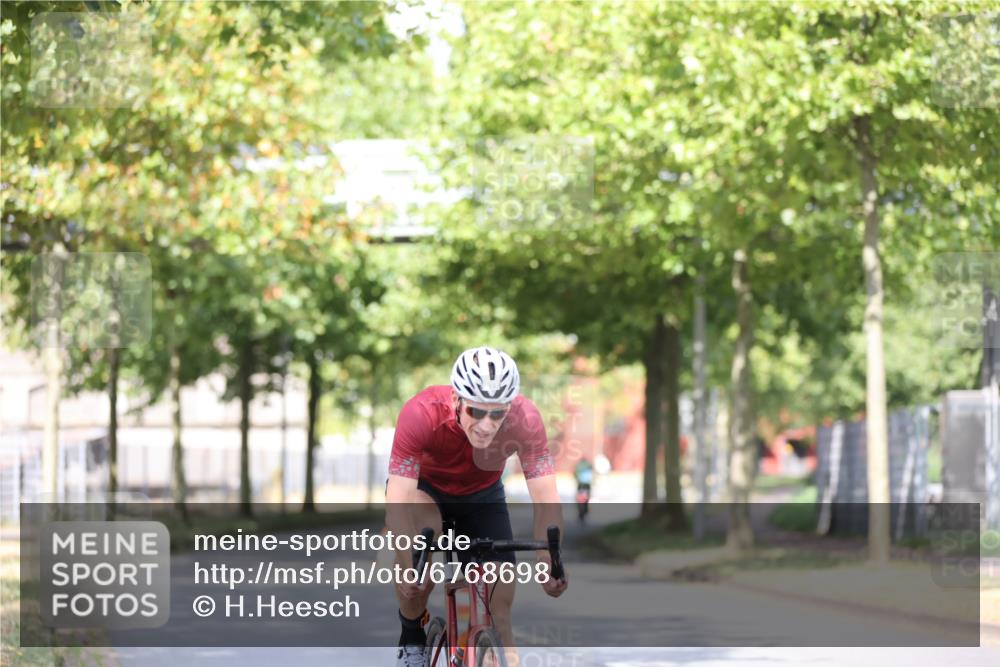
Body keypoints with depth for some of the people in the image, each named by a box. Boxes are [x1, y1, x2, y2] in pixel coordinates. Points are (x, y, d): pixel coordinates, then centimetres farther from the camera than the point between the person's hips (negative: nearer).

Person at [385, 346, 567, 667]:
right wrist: (410, 566, -56)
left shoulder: (524, 418, -33)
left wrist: (550, 562, -51)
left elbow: (545, 499, -36)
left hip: (483, 496, 2)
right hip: (425, 488, -2)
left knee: (501, 602, -11)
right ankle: (412, 639, -9)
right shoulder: (421, 414, -38)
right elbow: (399, 499, -42)